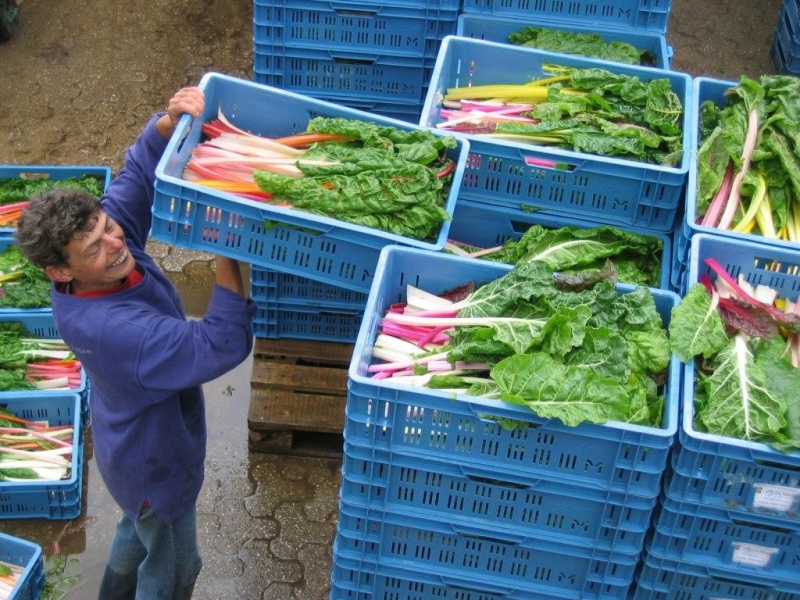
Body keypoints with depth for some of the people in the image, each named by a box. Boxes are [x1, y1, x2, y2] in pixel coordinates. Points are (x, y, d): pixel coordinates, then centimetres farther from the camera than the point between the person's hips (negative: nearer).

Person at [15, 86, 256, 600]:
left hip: (136, 439, 9)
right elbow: (223, 345, -42)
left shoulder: (111, 230, -20)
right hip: (154, 466, -9)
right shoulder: (110, 328, -43)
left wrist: (170, 123, -32)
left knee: (137, 529, 36)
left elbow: (139, 171, -10)